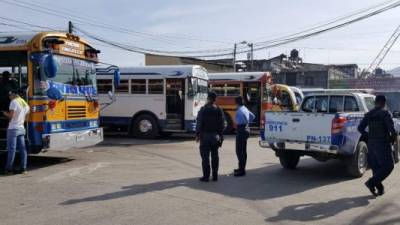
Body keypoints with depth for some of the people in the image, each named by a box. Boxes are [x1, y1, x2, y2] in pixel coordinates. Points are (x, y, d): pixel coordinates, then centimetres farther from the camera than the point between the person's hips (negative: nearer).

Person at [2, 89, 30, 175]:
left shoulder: (14, 102, -10)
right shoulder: (25, 104, 14)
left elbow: (11, 115, -17)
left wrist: (5, 113, 1)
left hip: (13, 129, -7)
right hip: (21, 129, 7)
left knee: (11, 149, -4)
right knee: (22, 149, 4)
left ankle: (9, 169, 0)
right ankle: (23, 168, 4)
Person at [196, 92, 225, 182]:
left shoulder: (203, 110, -8)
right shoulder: (219, 110, 3)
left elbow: (199, 123, -9)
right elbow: (222, 124, 4)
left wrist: (197, 134, -2)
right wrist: (220, 135, 11)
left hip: (205, 135, -4)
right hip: (215, 136, 4)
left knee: (205, 156, -1)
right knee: (215, 156, 10)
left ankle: (206, 176, 0)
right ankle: (215, 176, 14)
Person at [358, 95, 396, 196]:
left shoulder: (368, 114, 6)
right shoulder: (385, 113, -12)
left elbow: (360, 128, 4)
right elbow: (391, 128, -20)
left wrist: (369, 136, 13)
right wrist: (393, 138, -2)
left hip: (371, 144, 6)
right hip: (382, 143, -6)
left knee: (376, 166, 14)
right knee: (388, 166, 3)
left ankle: (380, 188, 16)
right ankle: (371, 182, -9)